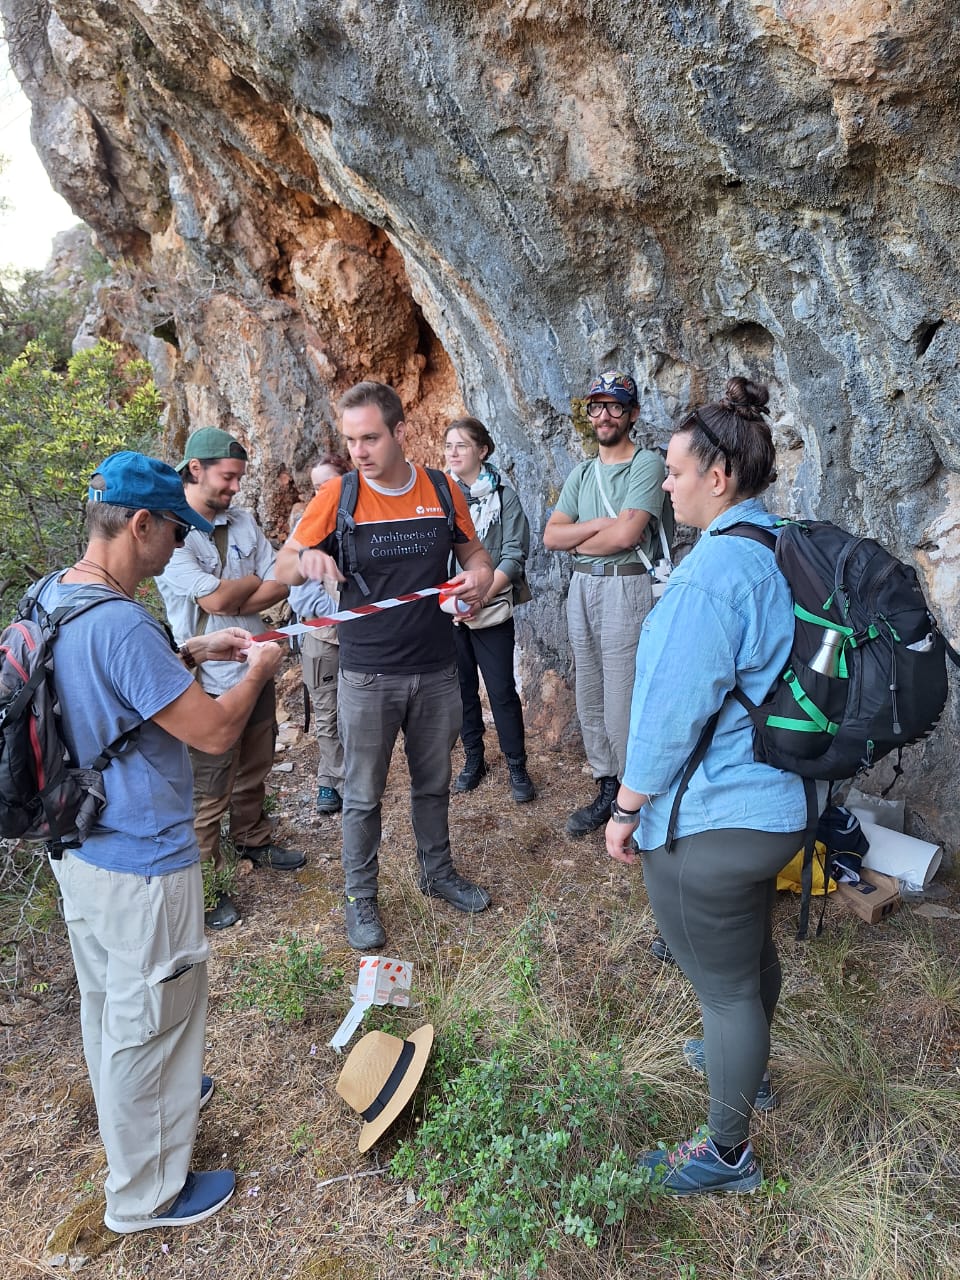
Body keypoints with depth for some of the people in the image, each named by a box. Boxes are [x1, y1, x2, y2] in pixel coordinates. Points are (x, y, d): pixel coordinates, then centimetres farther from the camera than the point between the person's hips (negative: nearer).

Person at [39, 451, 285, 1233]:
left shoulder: (54, 597, -1)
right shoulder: (121, 624, -31)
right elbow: (214, 732, -25)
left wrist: (191, 653, 8)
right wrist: (257, 671, -8)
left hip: (78, 849, 9)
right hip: (140, 866, -9)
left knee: (108, 1000, 28)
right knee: (150, 1020, 11)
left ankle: (138, 1104, 54)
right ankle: (147, 1194, 32)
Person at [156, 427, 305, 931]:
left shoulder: (243, 522, 5)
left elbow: (279, 586, 1)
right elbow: (217, 599, -24)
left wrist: (233, 602, -16)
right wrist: (253, 581, -4)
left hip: (256, 668, 7)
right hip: (212, 682, -7)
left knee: (254, 770, 24)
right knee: (209, 793, 5)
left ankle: (253, 841, 46)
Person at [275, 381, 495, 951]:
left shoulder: (442, 490, -1)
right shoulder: (338, 495, -9)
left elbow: (474, 552, 13)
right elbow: (282, 570, -5)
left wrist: (480, 577, -11)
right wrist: (307, 559, -29)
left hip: (437, 670, 3)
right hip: (368, 676, -2)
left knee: (434, 782, 19)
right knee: (363, 793, 8)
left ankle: (438, 871, 40)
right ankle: (361, 897, 27)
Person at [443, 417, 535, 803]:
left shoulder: (503, 496, -2)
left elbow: (514, 555, -8)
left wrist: (480, 596, -19)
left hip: (491, 610, -3)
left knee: (502, 690, 1)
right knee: (462, 688, 12)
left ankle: (517, 766, 16)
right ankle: (473, 759, 28)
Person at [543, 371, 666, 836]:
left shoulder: (647, 462, -6)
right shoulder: (581, 473, 15)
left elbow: (627, 534, -18)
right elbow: (551, 536, 3)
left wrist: (578, 542, -2)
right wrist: (600, 524, -11)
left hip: (625, 589, -7)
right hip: (580, 589, 7)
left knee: (621, 711, -6)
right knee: (590, 703, 13)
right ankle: (607, 791, 27)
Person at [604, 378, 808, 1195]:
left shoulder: (715, 569, -25)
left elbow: (674, 707, -24)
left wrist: (627, 806, -11)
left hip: (708, 823, -9)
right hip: (776, 806, 9)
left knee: (723, 985, 8)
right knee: (753, 951, 29)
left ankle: (728, 1153, 29)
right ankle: (746, 1065, 54)